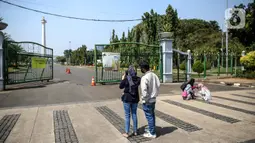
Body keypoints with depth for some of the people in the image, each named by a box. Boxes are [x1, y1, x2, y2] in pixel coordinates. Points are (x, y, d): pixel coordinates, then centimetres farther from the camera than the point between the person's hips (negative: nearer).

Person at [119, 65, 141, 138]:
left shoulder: (126, 78, -15)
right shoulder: (138, 79, -5)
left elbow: (121, 86, -3)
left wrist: (122, 79, 10)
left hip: (127, 98, -3)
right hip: (135, 99, 3)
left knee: (127, 115, 4)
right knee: (134, 114, 14)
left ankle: (126, 133, 10)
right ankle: (135, 131, 22)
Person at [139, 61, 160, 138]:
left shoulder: (144, 78, -23)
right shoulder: (154, 75, 1)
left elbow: (144, 90, -26)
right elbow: (158, 85, 7)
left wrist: (144, 99, -12)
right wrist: (155, 94, 13)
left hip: (147, 101, -8)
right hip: (153, 99, 8)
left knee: (149, 116, 4)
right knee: (152, 115, 20)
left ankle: (152, 133, 15)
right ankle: (151, 129, 36)